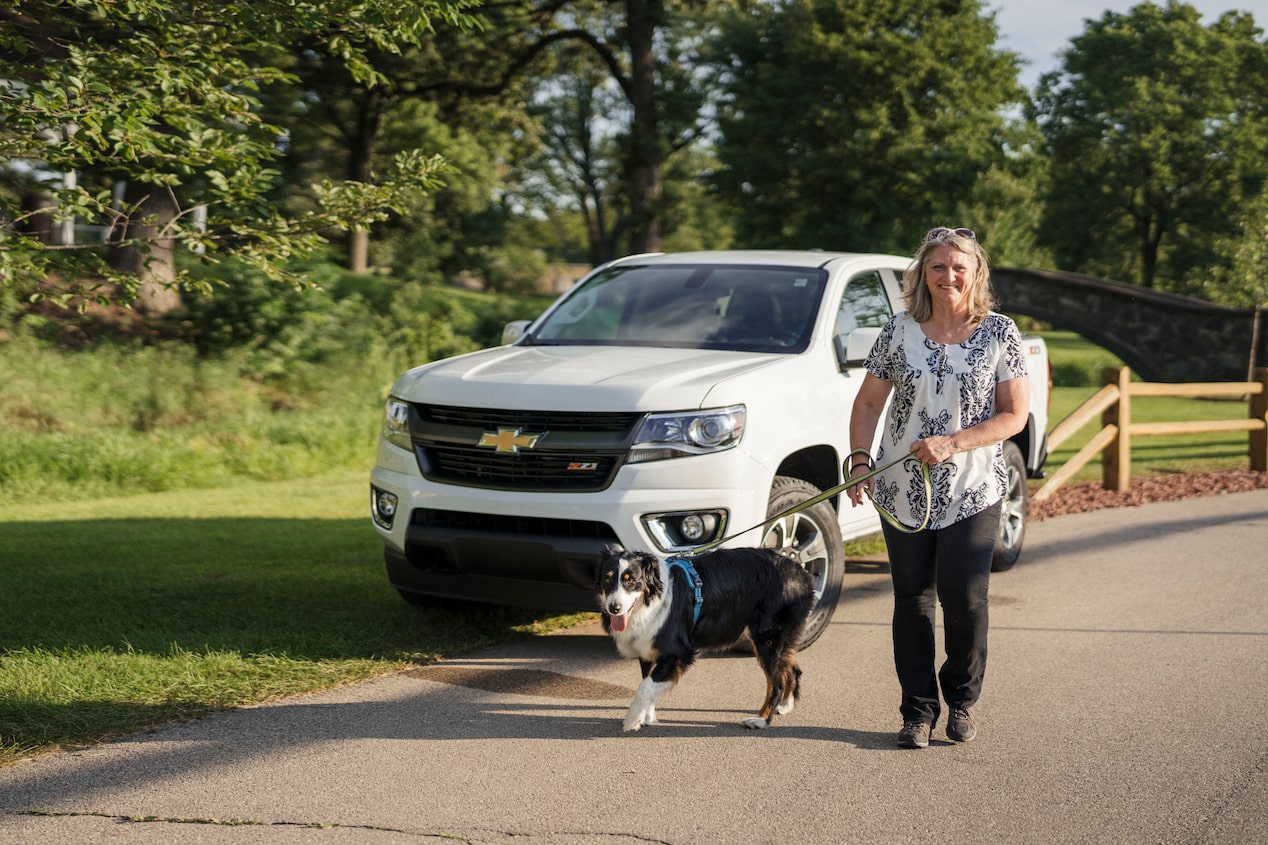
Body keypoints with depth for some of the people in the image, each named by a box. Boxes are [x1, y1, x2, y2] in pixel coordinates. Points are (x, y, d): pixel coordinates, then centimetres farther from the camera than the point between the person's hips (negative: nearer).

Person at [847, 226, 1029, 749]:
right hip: (902, 490, 2)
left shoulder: (1000, 334, -1)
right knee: (912, 599, 4)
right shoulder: (899, 332, 3)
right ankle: (918, 711, 13)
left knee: (965, 598, -6)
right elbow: (868, 403, 10)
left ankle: (961, 702, 16)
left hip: (974, 490, -2)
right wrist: (860, 460, -5)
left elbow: (1014, 415, -4)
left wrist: (951, 443, -15)